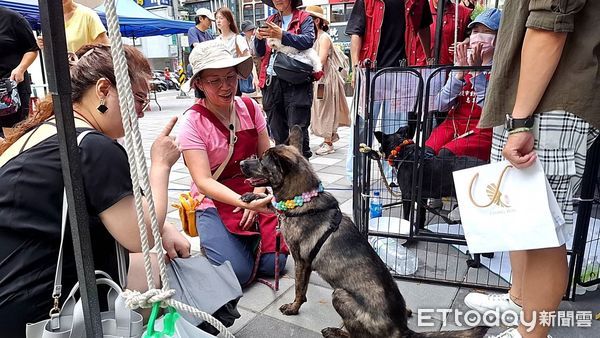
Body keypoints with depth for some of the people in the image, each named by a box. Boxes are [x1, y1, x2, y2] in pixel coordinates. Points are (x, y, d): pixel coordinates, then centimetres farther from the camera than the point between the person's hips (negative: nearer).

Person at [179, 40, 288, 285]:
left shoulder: (249, 108, -3)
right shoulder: (193, 123, -16)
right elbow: (203, 181, -24)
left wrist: (256, 194, -13)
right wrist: (244, 201, -39)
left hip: (254, 194, 3)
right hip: (216, 201, -3)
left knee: (273, 263, -10)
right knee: (238, 272, -17)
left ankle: (251, 236, 20)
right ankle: (214, 240, 14)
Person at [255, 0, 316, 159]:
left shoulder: (304, 19, 5)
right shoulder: (270, 21, 19)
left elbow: (308, 41, -14)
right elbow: (261, 52, 16)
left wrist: (281, 35, -22)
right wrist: (259, 38, -5)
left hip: (295, 82, -5)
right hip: (271, 80, 5)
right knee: (277, 129, 10)